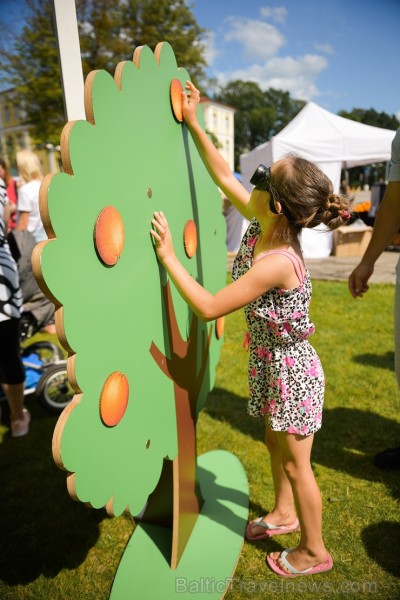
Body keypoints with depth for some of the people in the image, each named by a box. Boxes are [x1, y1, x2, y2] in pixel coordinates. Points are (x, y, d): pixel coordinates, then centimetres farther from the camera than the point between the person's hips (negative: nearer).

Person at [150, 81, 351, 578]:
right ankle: (284, 514, 51)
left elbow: (208, 307, -29)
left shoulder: (276, 262, -32)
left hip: (291, 368, -8)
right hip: (269, 361, 8)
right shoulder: (260, 226, -8)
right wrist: (193, 124, 4)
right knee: (275, 444, 26)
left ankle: (314, 551, 37)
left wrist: (168, 257, -25)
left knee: (295, 462, 11)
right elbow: (222, 175, 3)